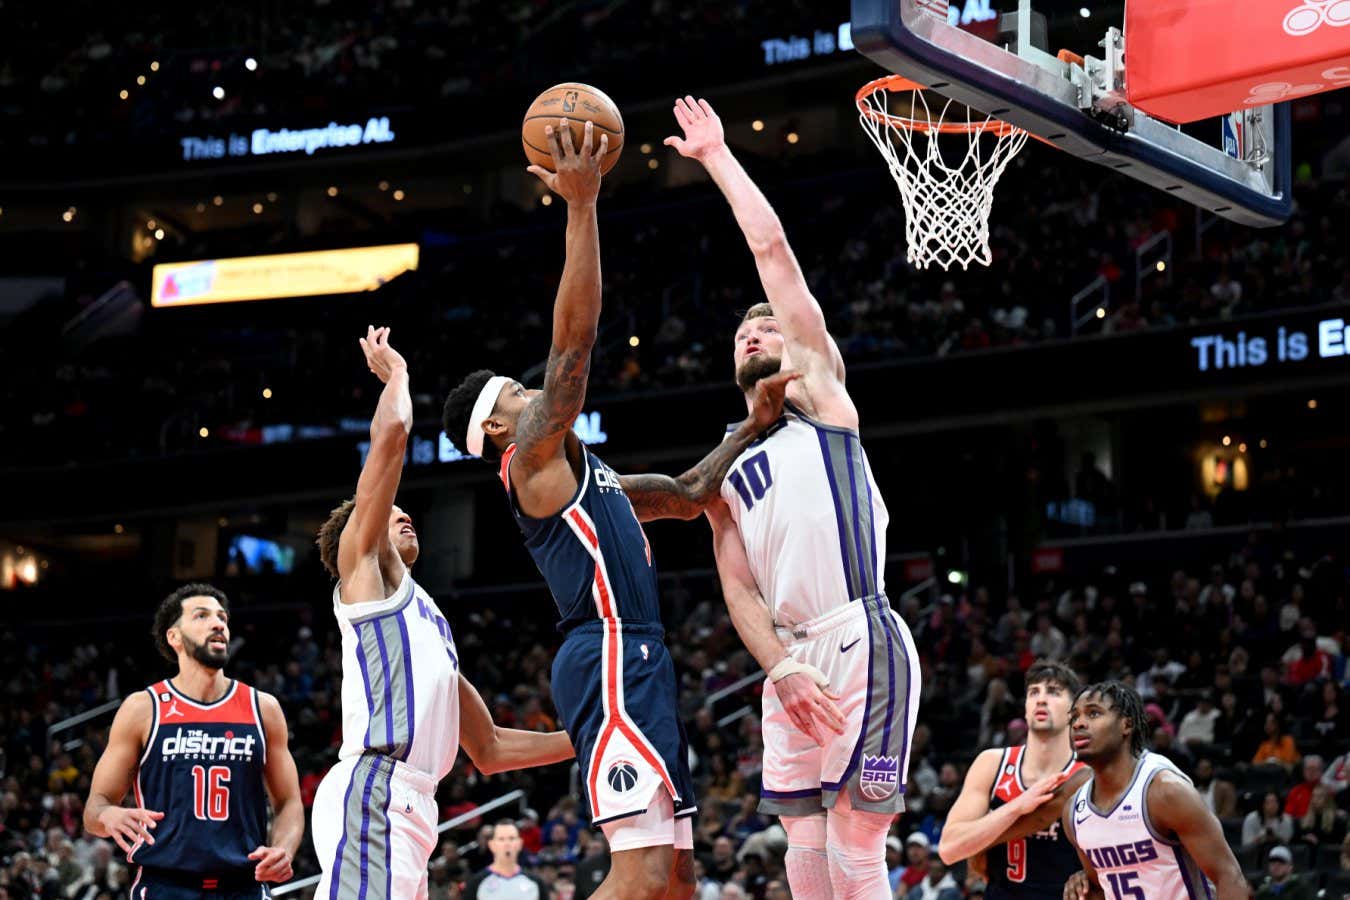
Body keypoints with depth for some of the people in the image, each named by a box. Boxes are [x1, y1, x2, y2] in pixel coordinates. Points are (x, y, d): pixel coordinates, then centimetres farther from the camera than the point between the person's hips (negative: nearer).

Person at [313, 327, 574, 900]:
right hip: (371, 794, -9)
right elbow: (390, 434, 0)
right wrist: (395, 371, 18)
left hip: (409, 807, 9)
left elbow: (489, 749, 34)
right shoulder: (360, 564, 11)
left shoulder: (428, 619, 33)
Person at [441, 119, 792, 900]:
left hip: (640, 660, 10)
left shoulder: (584, 474, 26)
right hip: (610, 656, -10)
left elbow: (689, 495, 35)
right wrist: (582, 206, -15)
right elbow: (574, 338, -13)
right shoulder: (533, 455, -1)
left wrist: (754, 426, 23)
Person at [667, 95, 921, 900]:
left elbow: (772, 249, 6)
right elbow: (739, 586, 12)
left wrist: (717, 155, 15)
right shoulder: (726, 470, 23)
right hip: (792, 659, 6)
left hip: (862, 643, -6)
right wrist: (781, 670, -5)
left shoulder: (821, 390, 10)